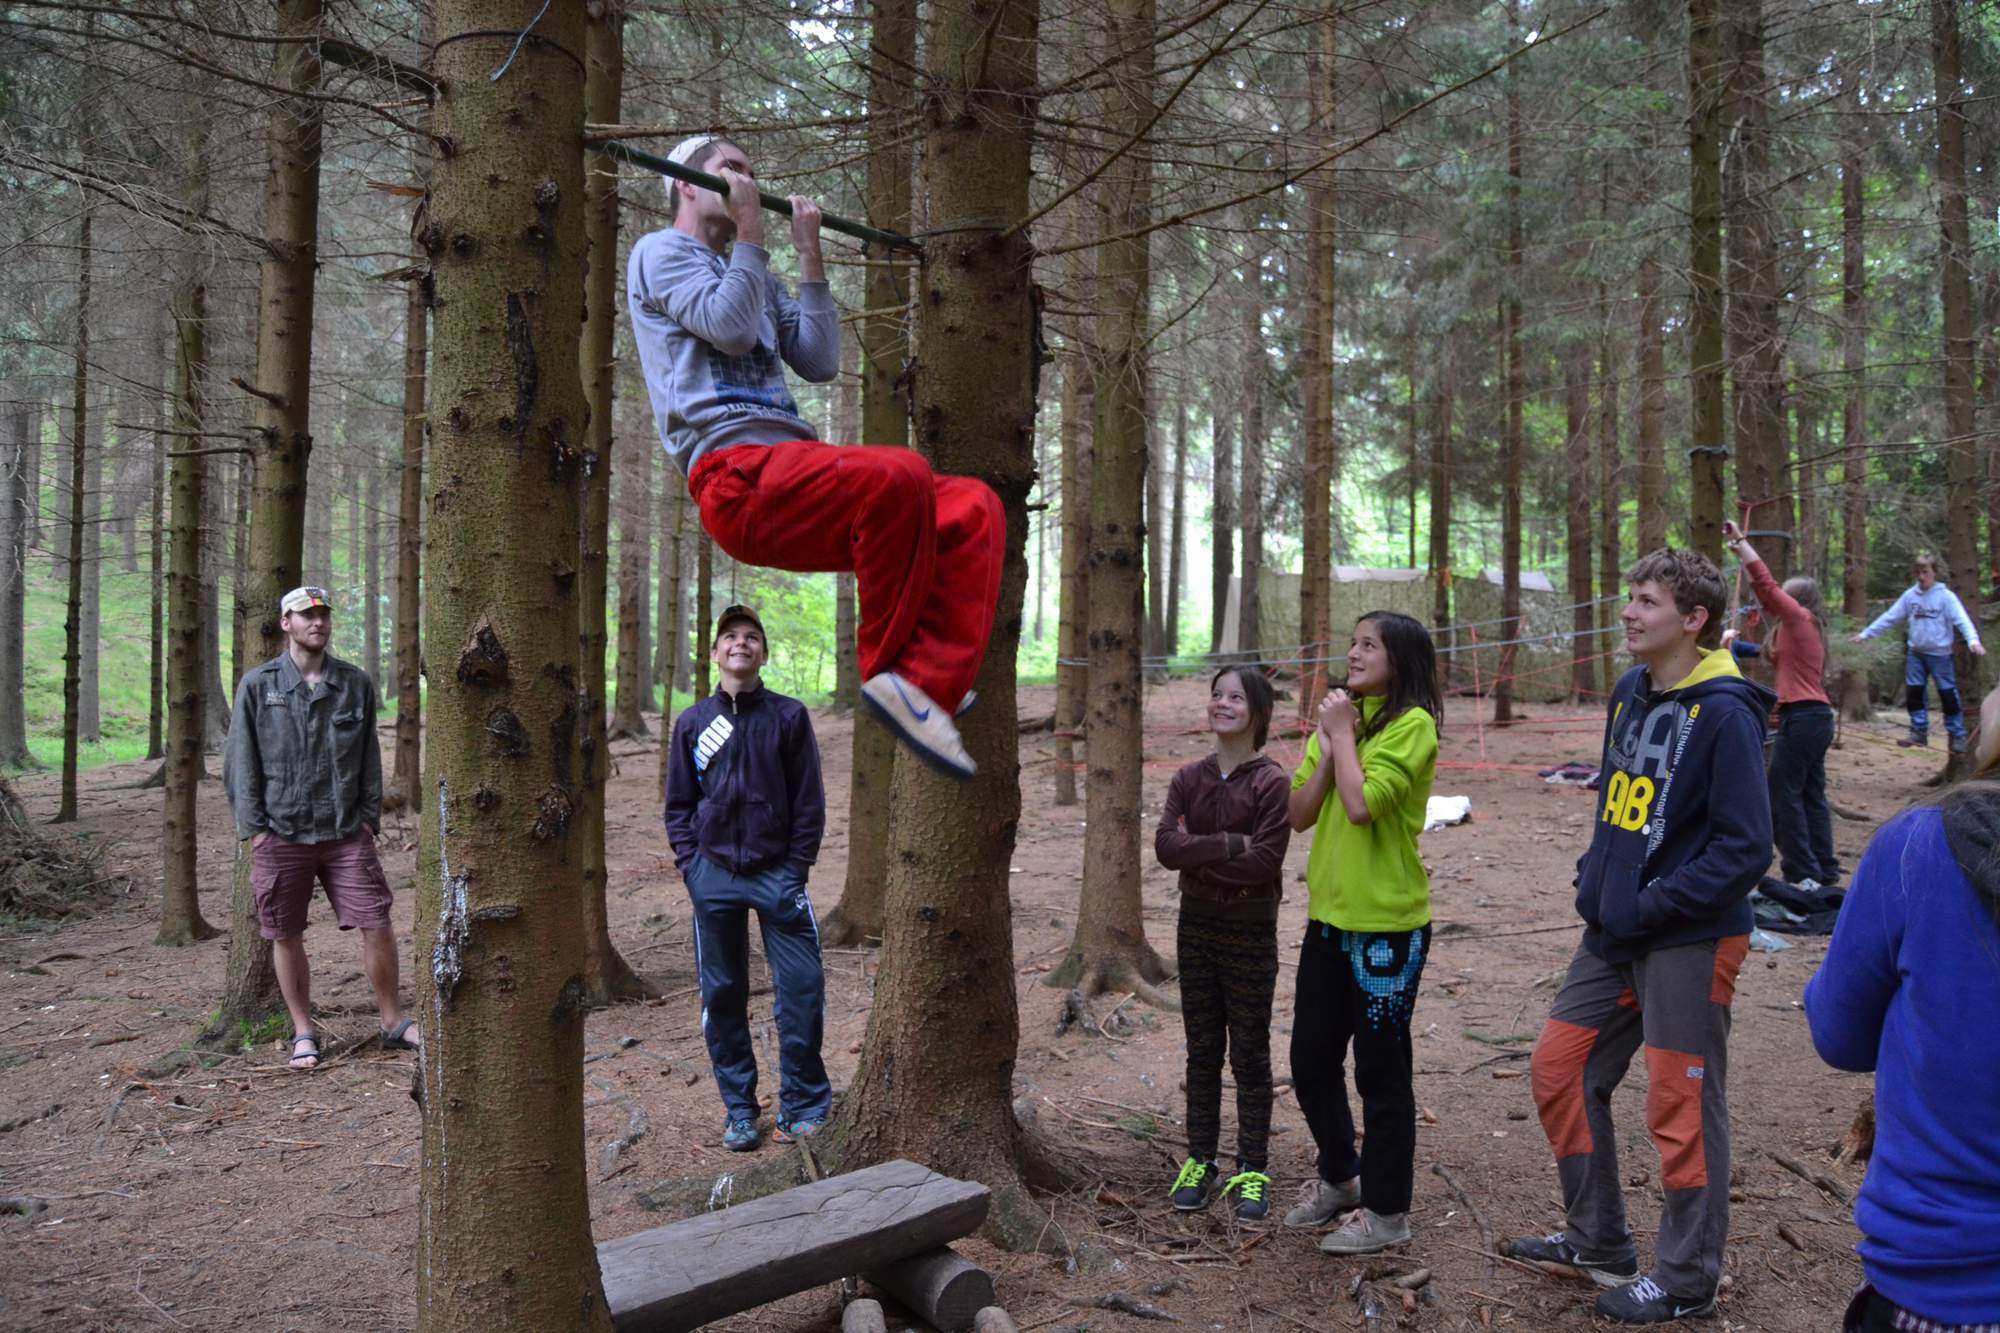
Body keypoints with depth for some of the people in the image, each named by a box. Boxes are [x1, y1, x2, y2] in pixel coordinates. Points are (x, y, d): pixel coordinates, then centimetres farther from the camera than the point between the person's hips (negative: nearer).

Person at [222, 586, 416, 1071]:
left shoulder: (356, 683, 6)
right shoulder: (257, 685, 1)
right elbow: (241, 762, 2)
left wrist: (370, 818, 3)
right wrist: (254, 828, -4)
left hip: (346, 833, 1)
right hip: (280, 835, -1)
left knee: (377, 925, -4)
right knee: (286, 938, 7)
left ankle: (393, 1022, 12)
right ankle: (303, 1033, 22)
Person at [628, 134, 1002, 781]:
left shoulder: (754, 280, 35)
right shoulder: (661, 250, 13)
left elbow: (820, 363, 21)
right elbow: (729, 327, -7)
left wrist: (810, 254, 22)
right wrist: (750, 228, 2)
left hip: (794, 467, 8)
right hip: (735, 471, -8)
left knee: (975, 506, -11)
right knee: (898, 475, -35)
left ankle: (928, 682, -23)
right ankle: (886, 667, -20)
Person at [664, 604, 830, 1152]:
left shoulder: (789, 716, 2)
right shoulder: (692, 723, 7)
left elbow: (810, 799, 1)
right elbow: (678, 803, 11)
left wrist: (797, 868, -4)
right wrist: (690, 866, 1)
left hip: (778, 873, -2)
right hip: (714, 876, 2)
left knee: (802, 987, -5)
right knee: (722, 995, 7)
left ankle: (804, 1104, 11)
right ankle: (739, 1111, 20)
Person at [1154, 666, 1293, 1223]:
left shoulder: (1272, 782, -11)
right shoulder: (1190, 777, 3)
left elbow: (1265, 862, -20)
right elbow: (1165, 845, -10)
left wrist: (1197, 853, -14)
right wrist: (1232, 845, -19)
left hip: (1251, 932, -4)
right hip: (1197, 926, 4)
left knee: (1249, 1054, 7)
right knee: (1202, 1051, 13)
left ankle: (1252, 1169, 19)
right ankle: (1200, 1160, 24)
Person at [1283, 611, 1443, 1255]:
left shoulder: (1412, 726, -12)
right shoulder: (1339, 719, 10)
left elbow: (1362, 805, -25)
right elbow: (1299, 815, 4)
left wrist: (1343, 735, -14)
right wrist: (1327, 749, -8)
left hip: (1388, 924, -7)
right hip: (1330, 917, 7)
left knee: (1380, 1069, 4)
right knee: (1311, 1058, 16)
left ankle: (1386, 1210, 20)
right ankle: (1338, 1177, 36)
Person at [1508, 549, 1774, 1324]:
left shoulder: (1724, 713, -16)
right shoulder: (1631, 695, 7)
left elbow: (1745, 848, -19)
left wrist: (1650, 907, -18)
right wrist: (1594, 880, 5)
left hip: (1690, 941, -8)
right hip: (1614, 932, 8)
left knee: (1682, 1107, 4)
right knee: (1559, 1071, 12)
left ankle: (1686, 1281, 23)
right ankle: (1598, 1242, 29)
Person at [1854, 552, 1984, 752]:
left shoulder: (1946, 596, -11)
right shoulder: (1910, 595, 2)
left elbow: (1962, 620, -20)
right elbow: (1889, 617, 7)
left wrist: (1973, 641, -36)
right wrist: (1865, 634, 7)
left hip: (1940, 654, -4)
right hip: (1915, 653, 4)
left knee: (1949, 696, 1)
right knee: (1913, 694, 5)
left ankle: (1958, 736, 10)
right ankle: (1919, 733, 15)